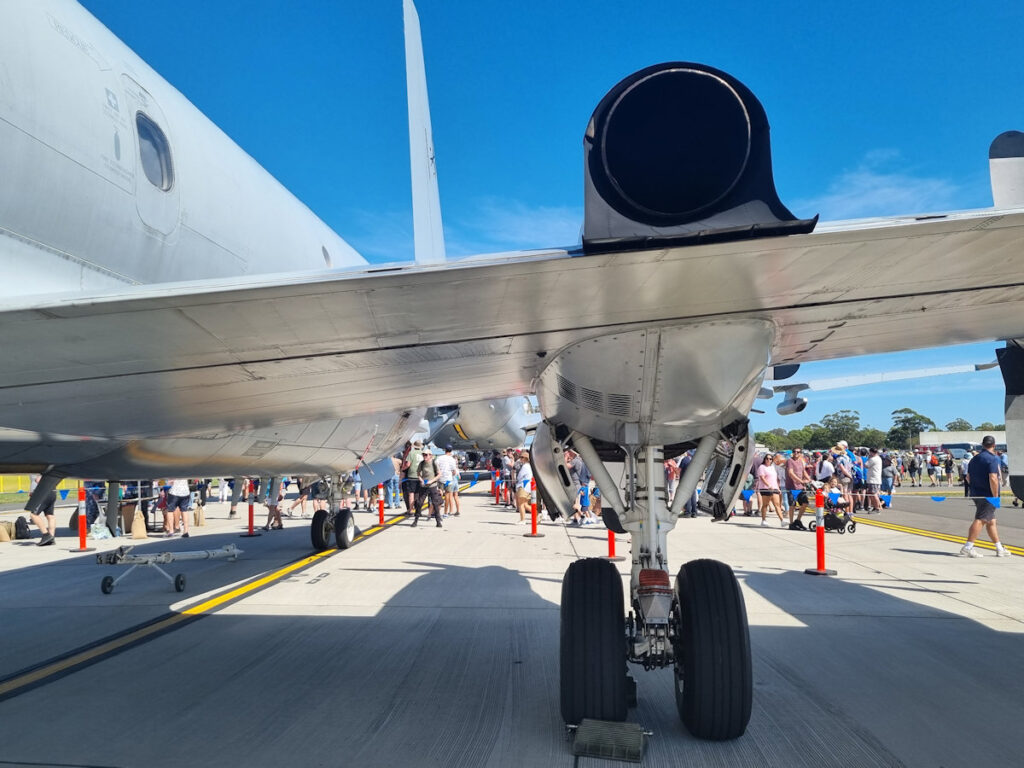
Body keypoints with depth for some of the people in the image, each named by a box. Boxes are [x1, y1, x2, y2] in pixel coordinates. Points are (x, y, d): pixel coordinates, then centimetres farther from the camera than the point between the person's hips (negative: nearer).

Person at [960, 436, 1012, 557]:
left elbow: (968, 478, 16)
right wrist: (995, 496, -16)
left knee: (991, 521, 15)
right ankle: (967, 548, -12)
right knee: (980, 520, -9)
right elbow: (993, 479, -21)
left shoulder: (974, 459, 13)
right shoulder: (992, 458, -12)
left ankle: (1000, 549, 23)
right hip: (987, 496, -8)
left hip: (976, 494, 8)